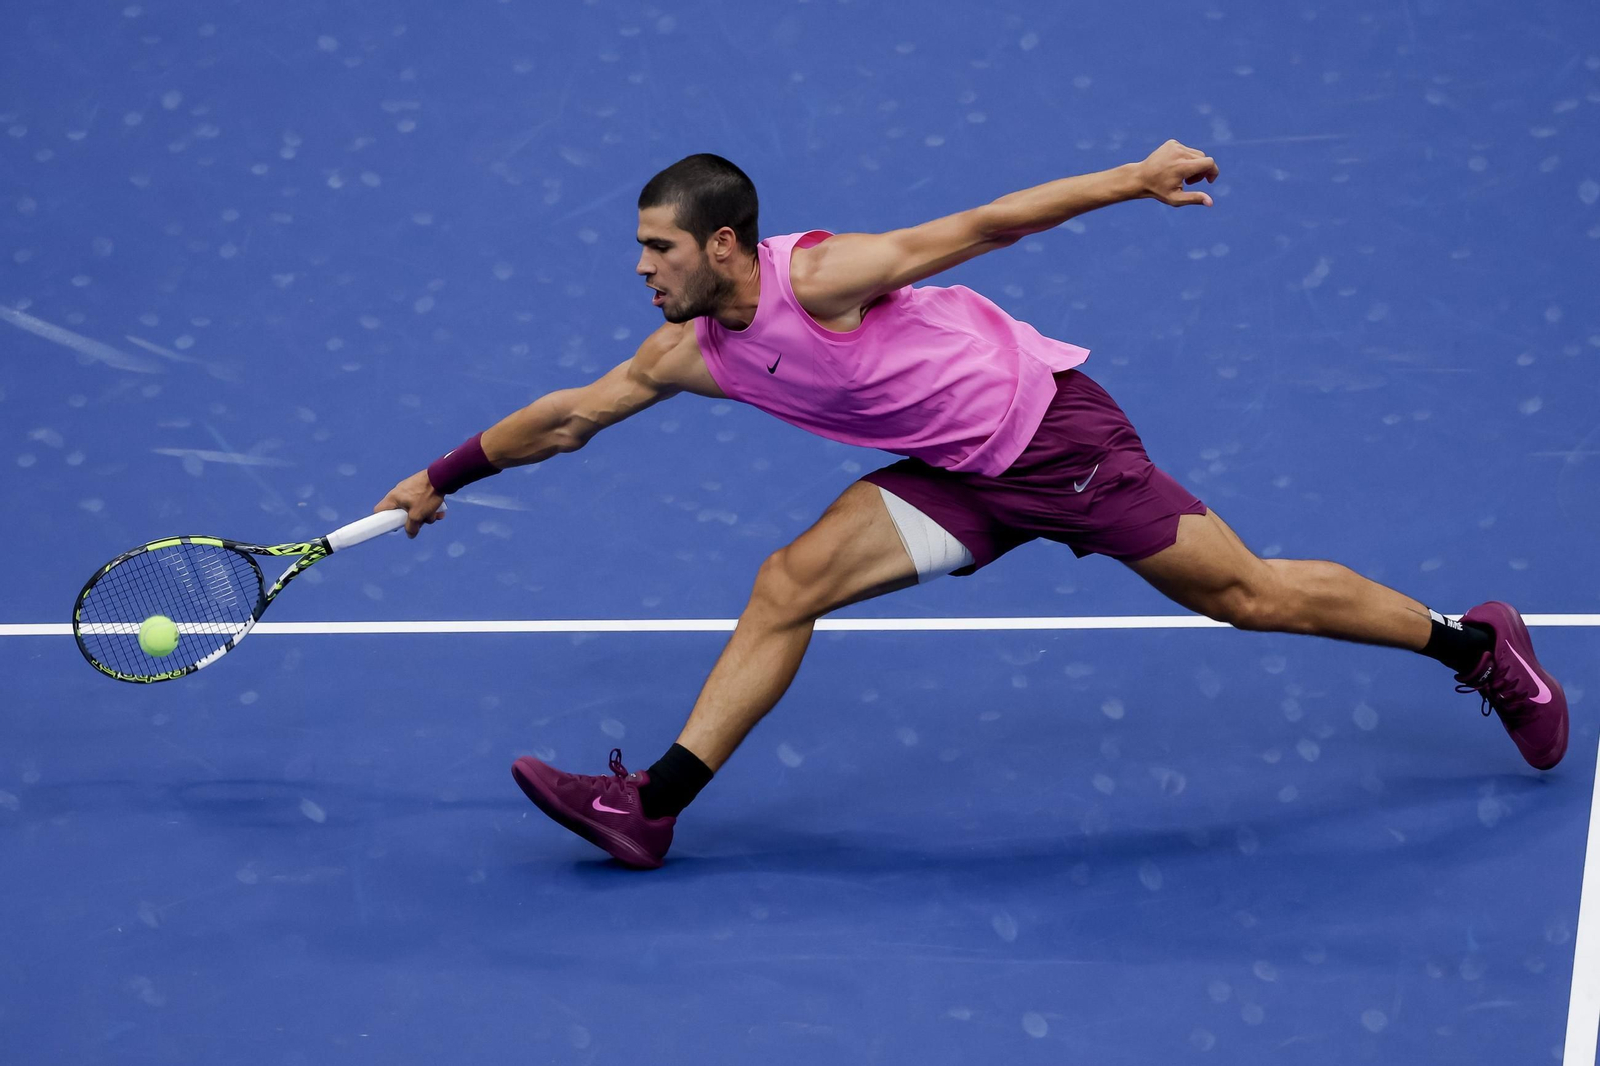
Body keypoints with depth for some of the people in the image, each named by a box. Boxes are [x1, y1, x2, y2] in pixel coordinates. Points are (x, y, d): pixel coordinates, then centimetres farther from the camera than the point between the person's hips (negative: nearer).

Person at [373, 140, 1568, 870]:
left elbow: (984, 225, -18)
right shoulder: (690, 354, -1)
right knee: (789, 586, -6)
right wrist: (442, 476, 17)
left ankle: (1473, 643, 11)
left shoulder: (821, 277, -23)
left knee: (1245, 592, -5)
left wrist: (1136, 178, -16)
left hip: (1049, 425, -7)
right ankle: (652, 805, -7)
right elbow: (568, 414, 12)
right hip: (959, 475, 7)